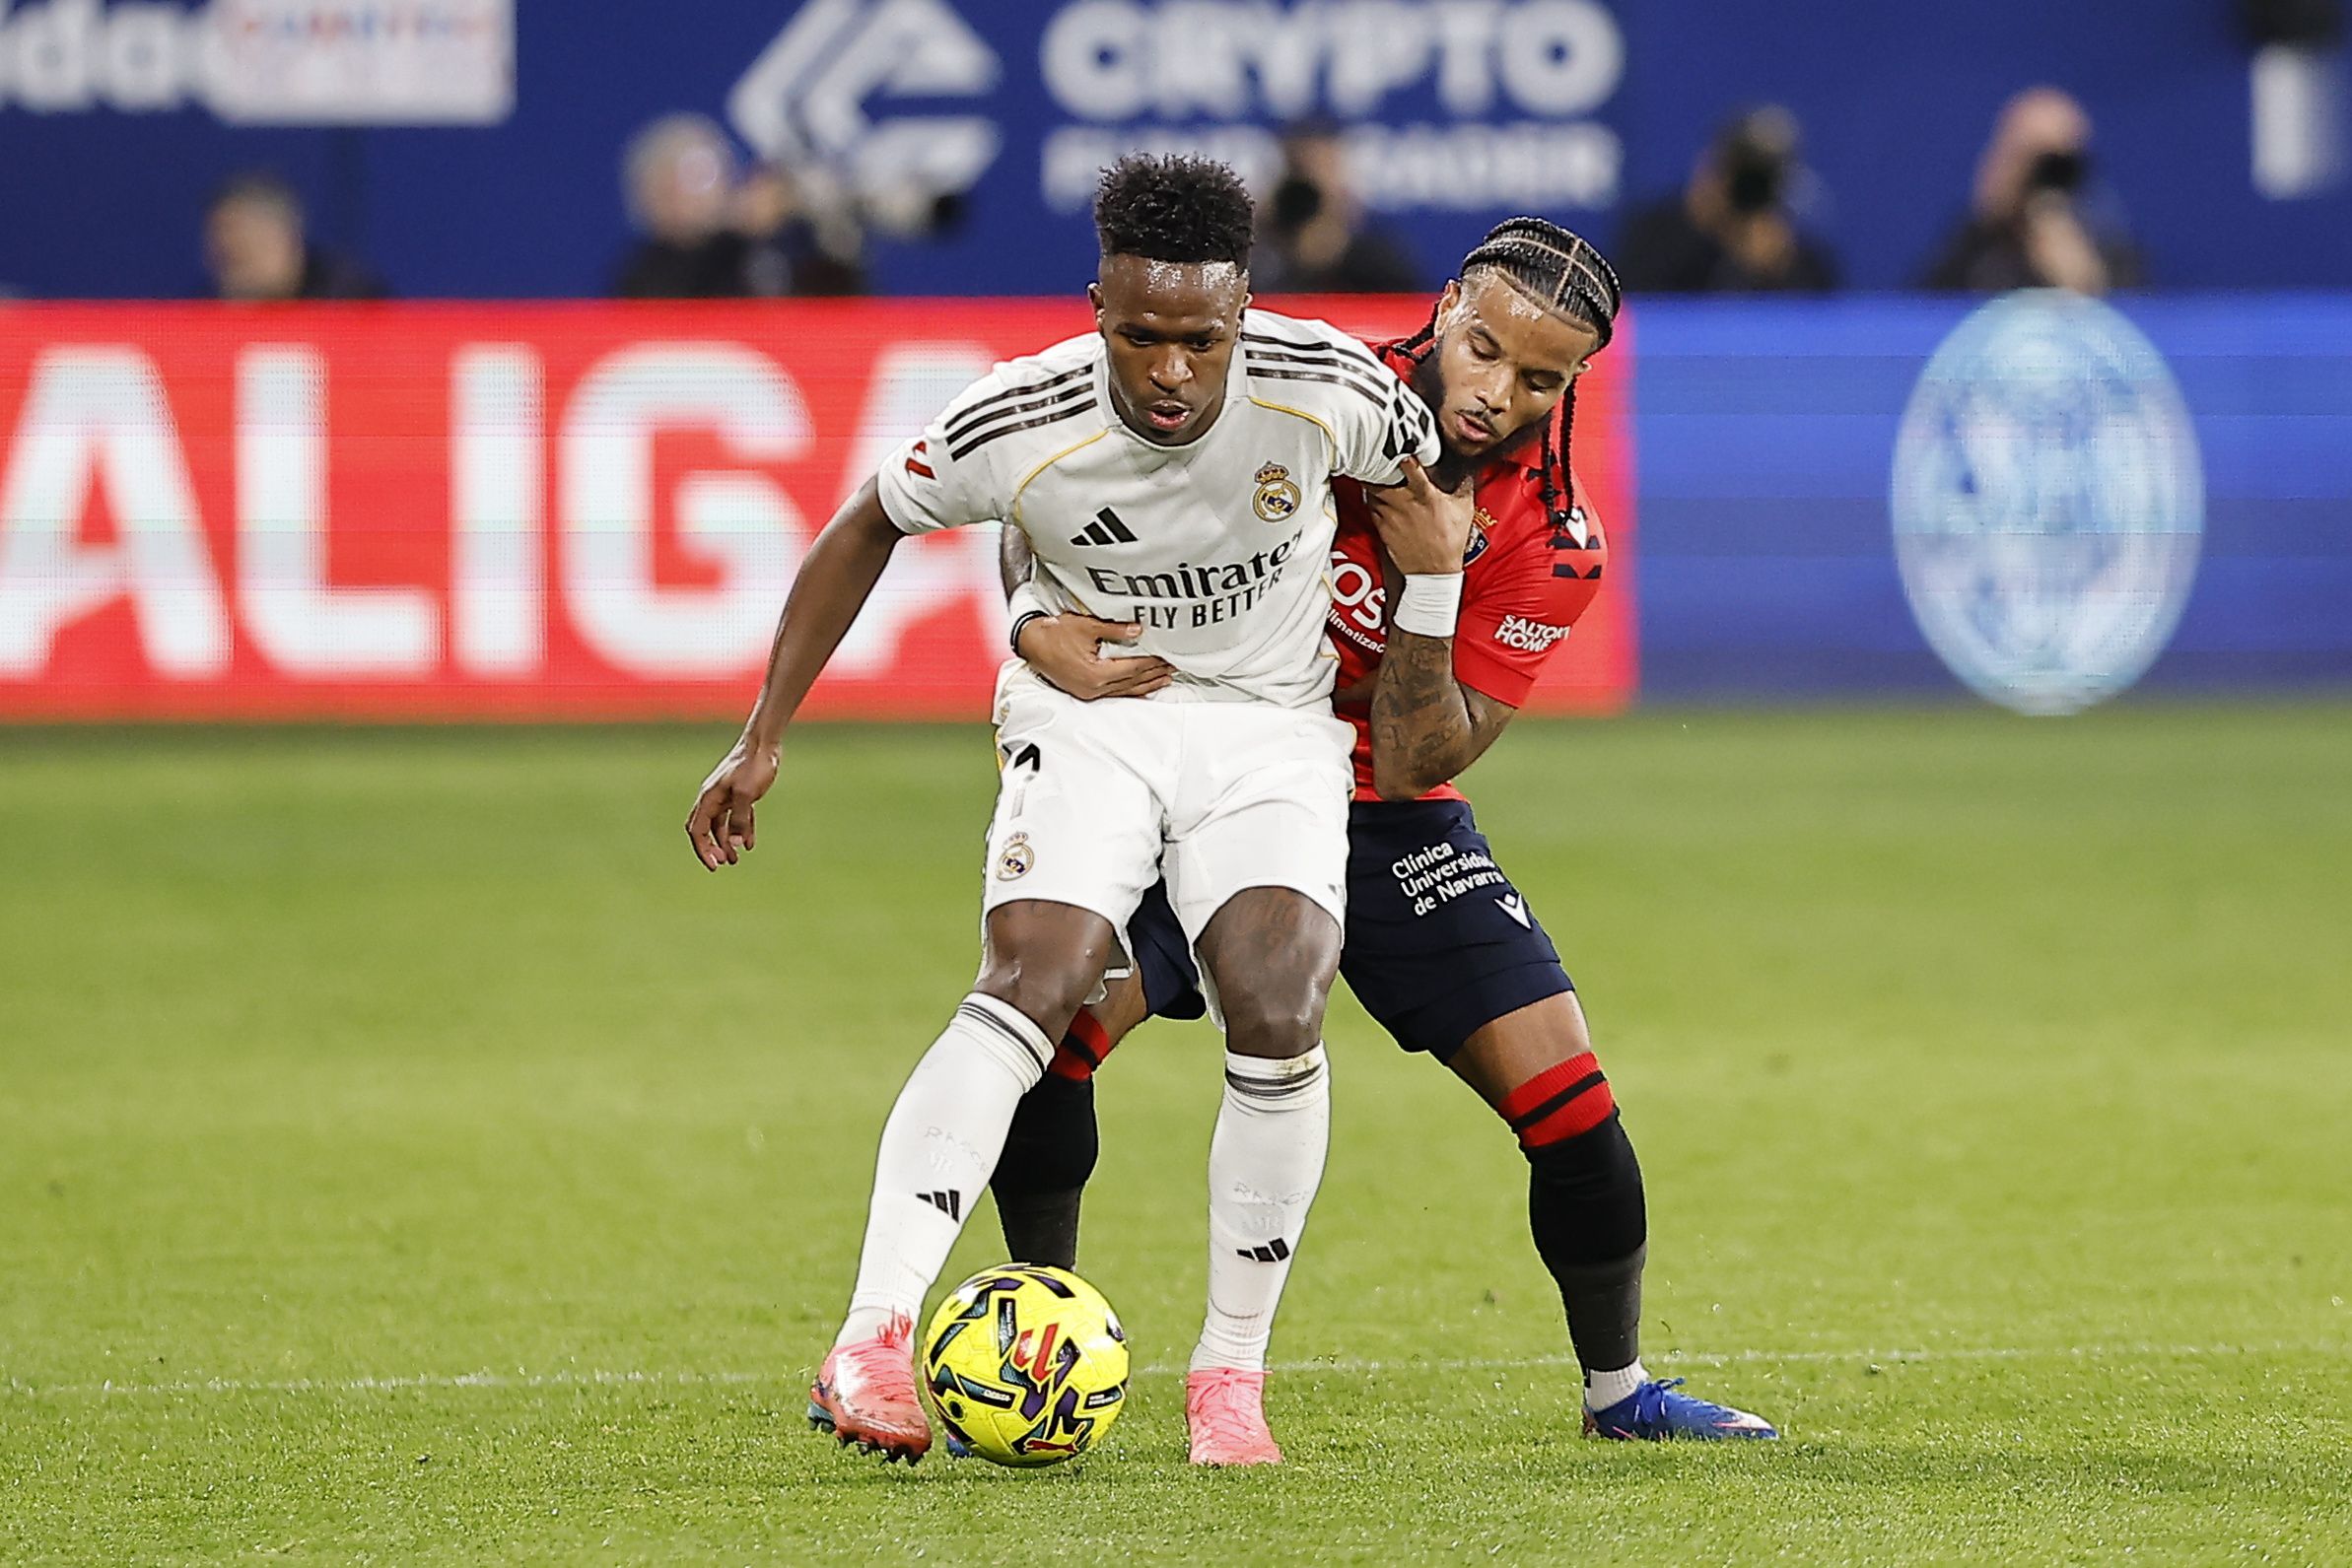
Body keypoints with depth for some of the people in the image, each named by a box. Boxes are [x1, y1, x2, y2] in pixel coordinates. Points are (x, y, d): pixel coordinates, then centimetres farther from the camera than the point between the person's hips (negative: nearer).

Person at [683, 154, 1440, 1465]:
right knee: (1034, 984, -26)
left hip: (1272, 727, 1)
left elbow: (1427, 476, 4)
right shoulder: (1019, 427, -20)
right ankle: (873, 1340, -33)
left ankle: (1232, 1368, -6)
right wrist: (764, 741, -2)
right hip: (1089, 710, -1)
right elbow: (868, 530, -2)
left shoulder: (1325, 387, -19)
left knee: (1280, 1015, -22)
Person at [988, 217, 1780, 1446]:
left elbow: (1413, 767, -18)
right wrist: (1040, 626, -27)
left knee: (1563, 1090, -9)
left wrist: (1430, 582, -29)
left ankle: (1618, 1389, 14)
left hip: (1383, 821, 1)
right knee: (1058, 1014, -24)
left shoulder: (1550, 546, -14)